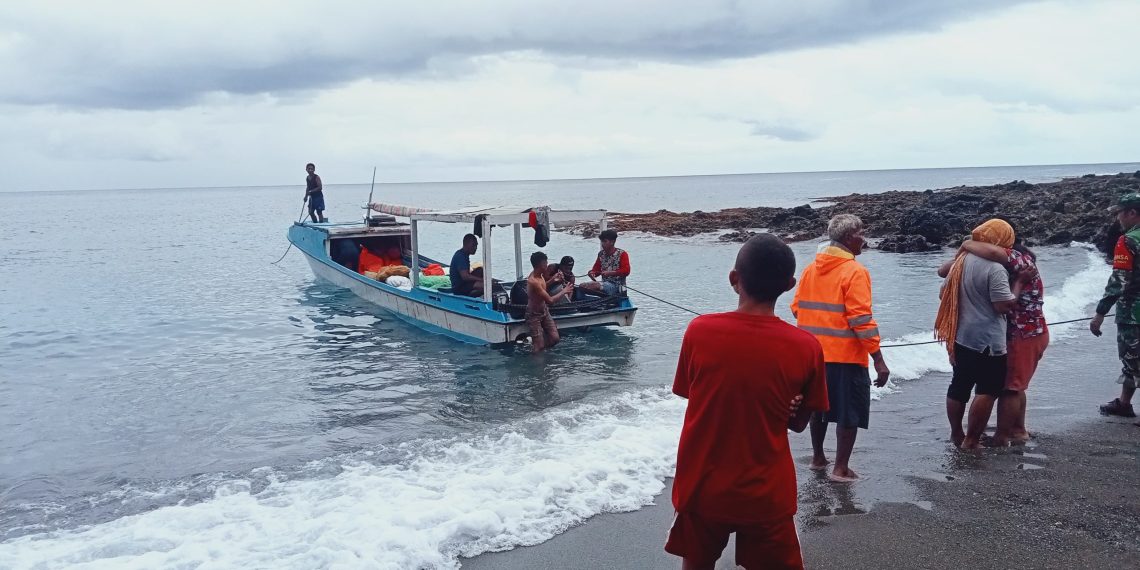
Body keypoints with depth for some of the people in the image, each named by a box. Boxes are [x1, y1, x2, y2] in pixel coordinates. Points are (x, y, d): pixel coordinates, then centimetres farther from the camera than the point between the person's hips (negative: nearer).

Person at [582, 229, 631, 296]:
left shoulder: (622, 254, -5)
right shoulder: (601, 254, 11)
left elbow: (626, 271, -15)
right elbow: (597, 269, 17)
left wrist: (610, 273, -24)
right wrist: (593, 273, -8)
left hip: (617, 286, -6)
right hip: (604, 284, 6)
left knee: (594, 285, -31)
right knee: (582, 285, -14)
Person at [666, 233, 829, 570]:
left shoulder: (698, 331, -13)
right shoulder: (806, 347, -13)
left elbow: (691, 398, 1)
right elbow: (798, 423, -1)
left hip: (702, 488, 1)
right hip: (766, 495, 0)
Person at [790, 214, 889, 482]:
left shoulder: (811, 269, 5)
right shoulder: (855, 271, -14)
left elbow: (797, 308, 8)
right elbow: (861, 319, -19)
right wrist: (879, 360, -16)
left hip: (814, 353, 7)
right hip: (846, 355, -6)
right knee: (849, 413, 5)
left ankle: (818, 458, 32)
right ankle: (841, 468, 8)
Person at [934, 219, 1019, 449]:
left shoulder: (961, 260, 7)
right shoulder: (995, 269, -17)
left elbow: (944, 293, 16)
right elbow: (1005, 305, -20)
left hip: (960, 337, 8)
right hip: (987, 341, -8)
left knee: (959, 386, 15)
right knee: (988, 390, 3)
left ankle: (956, 434, 26)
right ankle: (971, 439, 4)